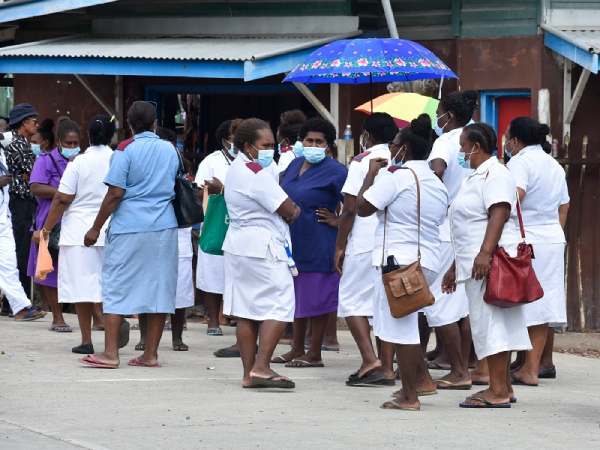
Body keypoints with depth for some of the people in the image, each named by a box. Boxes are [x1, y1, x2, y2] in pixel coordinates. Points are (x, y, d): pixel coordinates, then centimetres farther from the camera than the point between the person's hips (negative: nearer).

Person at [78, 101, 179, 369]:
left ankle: (110, 353, -4)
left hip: (129, 228, -5)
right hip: (164, 227, 5)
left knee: (117, 287, 0)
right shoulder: (170, 151, 9)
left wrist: (96, 228, -4)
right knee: (159, 287, 6)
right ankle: (151, 354, 7)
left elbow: (115, 194, -11)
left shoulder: (125, 151, -7)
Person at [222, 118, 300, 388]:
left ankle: (249, 372, 9)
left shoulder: (236, 169, 16)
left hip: (237, 244, 10)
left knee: (246, 311, 8)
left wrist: (291, 209, 0)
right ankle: (261, 368, -17)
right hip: (262, 247, -10)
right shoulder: (256, 174, -16)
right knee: (280, 305, -10)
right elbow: (288, 210, -15)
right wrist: (295, 209, 7)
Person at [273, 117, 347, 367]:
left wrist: (338, 222, -12)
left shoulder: (334, 171, -12)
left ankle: (314, 354, 6)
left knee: (316, 298, -1)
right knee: (296, 296, 15)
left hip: (318, 245, -8)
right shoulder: (295, 166, 11)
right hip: (292, 241, 8)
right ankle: (297, 350, 25)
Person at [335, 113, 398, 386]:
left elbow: (350, 209, -8)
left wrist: (340, 246, -1)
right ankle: (387, 368, 8)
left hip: (365, 243, -5)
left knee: (352, 301, 1)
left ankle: (370, 361, -13)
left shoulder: (362, 162, -5)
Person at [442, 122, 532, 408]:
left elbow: (499, 214, -22)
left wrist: (485, 253, -32)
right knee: (493, 324, 11)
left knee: (491, 322, -12)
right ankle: (503, 387, 13)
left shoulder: (494, 174, -9)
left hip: (491, 261, -11)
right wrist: (455, 268, 28)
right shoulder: (476, 177, 23)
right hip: (476, 264, 11)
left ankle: (498, 391, -14)